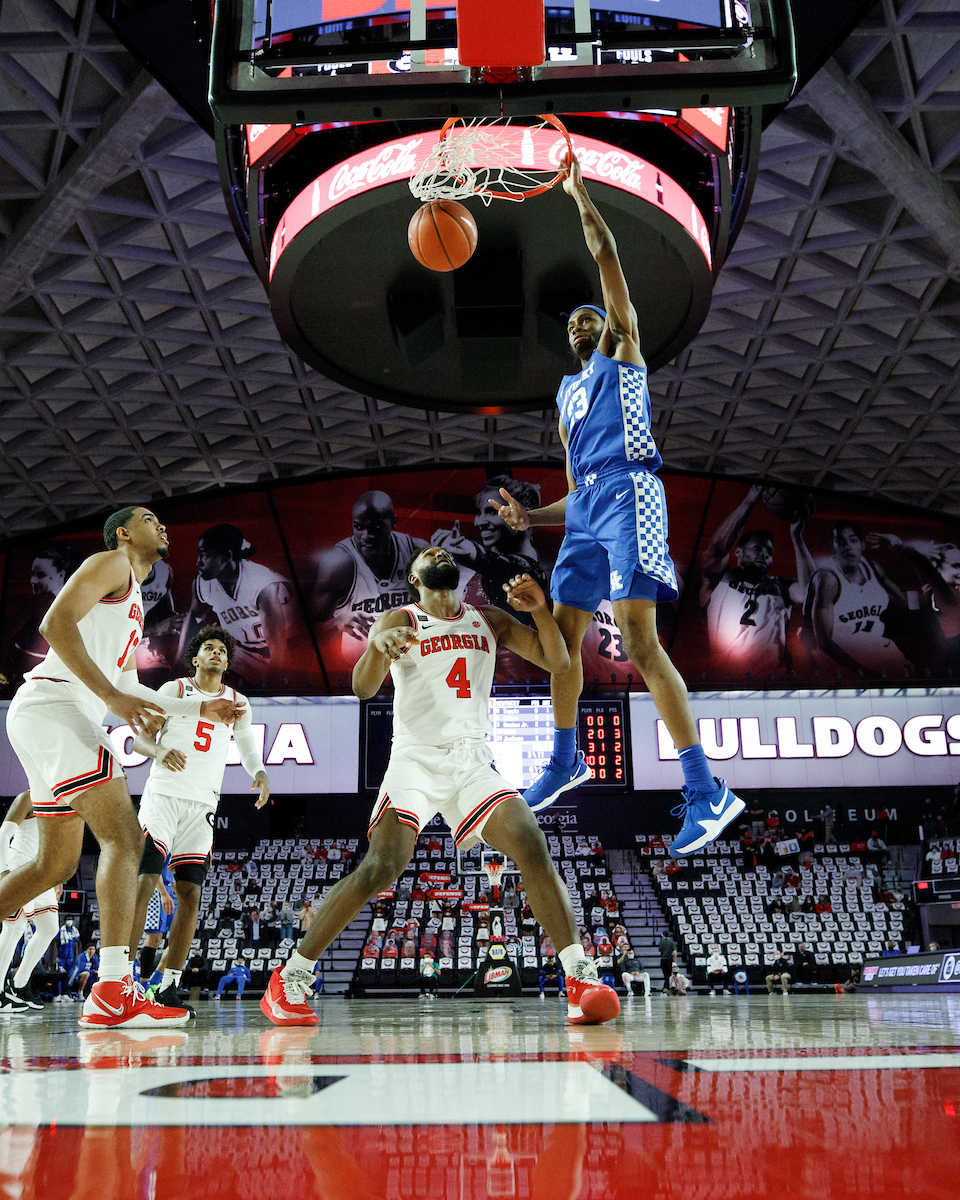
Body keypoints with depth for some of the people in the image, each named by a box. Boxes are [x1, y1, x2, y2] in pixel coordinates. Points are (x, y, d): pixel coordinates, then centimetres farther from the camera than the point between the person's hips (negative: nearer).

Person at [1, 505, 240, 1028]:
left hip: (65, 718, 10)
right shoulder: (112, 563, 0)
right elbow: (56, 622, -15)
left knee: (57, 863, 16)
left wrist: (200, 708, 26)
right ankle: (111, 993, -25)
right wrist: (111, 696, -22)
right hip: (52, 705, -10)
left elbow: (128, 689, 30)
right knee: (123, 837, -18)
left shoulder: (133, 606, 28)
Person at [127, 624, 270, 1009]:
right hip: (163, 794, -3)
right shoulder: (174, 689, 4)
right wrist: (160, 751, -23)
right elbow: (139, 737, 1)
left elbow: (248, 746, 20)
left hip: (202, 804, 3)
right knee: (144, 883, -13)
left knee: (190, 894, -2)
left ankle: (168, 985, 3)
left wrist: (259, 773, -2)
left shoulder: (238, 703, 14)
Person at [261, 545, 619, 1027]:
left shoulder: (489, 620, 16)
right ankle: (288, 979, -4)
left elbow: (556, 660, 12)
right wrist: (378, 645, -31)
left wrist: (539, 609, -6)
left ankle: (581, 978, -14)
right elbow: (362, 689, -9)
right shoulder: (399, 620, 5)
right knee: (381, 866, -18)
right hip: (415, 759, -3)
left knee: (532, 848, -18)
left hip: (473, 763, 3)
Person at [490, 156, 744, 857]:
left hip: (627, 495, -8)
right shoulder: (569, 396, 30)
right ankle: (566, 761, 26)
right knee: (563, 636, 7)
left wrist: (580, 195, 14)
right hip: (585, 509, 8)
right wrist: (531, 517, 14)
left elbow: (608, 260, 6)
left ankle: (708, 791, -16)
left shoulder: (622, 351, 15)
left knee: (640, 643, -18)